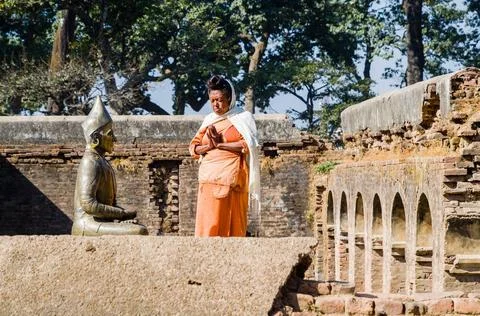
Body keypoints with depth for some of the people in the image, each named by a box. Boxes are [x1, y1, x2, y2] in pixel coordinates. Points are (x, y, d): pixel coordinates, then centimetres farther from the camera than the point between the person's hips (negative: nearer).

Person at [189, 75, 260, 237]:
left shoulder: (242, 118, 4)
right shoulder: (209, 120, 17)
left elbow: (248, 145, -9)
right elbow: (194, 147, 14)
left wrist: (220, 144, -9)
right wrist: (209, 146, -7)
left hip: (232, 180, -4)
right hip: (210, 180, 4)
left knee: (233, 222, -6)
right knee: (209, 225, -4)